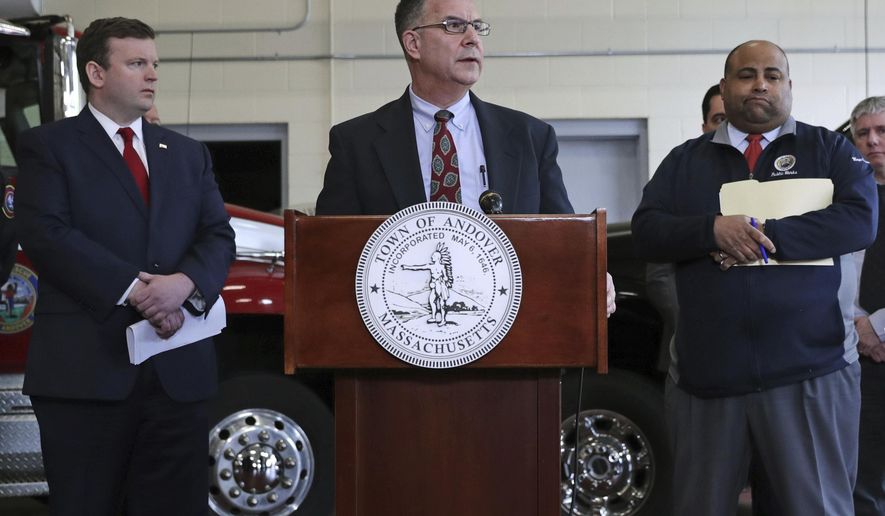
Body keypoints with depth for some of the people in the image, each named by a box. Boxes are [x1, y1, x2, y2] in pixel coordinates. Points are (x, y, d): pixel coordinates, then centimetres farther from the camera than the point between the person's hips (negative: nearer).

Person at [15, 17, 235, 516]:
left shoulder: (189, 154, 19)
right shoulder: (49, 146, 5)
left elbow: (218, 236, 10)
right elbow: (45, 232, -9)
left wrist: (185, 282, -13)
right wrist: (132, 288, -16)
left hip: (179, 367, 4)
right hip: (87, 367, -4)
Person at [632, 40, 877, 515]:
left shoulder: (829, 150, 8)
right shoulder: (685, 160, 14)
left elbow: (860, 219, -7)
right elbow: (646, 231, 4)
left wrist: (764, 237, -15)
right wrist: (712, 230, -15)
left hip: (809, 371, -2)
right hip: (706, 371, 2)